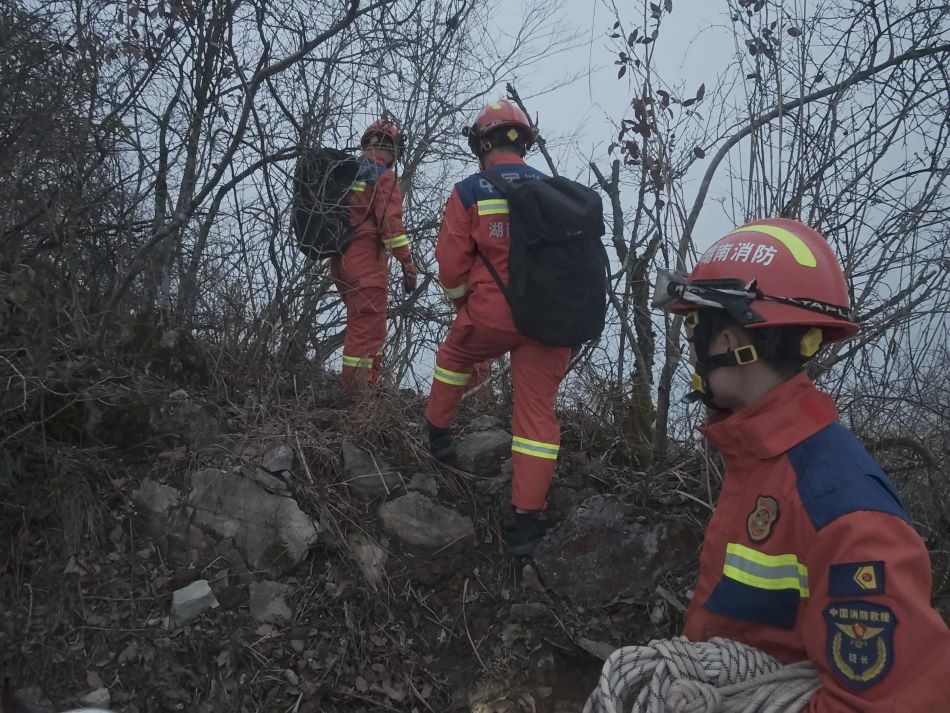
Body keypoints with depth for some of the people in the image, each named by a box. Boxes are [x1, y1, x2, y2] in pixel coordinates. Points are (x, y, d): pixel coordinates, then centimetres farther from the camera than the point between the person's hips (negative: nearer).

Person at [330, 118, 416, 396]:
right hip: (367, 262, -9)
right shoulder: (383, 176, -10)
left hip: (341, 260, 9)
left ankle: (370, 384, 30)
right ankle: (356, 394, 0)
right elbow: (391, 223, -19)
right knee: (367, 329, -3)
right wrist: (407, 264, -17)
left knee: (367, 324, 21)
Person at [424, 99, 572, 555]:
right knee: (537, 410, 7)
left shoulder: (469, 193, -5)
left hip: (490, 314, -2)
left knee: (454, 356, 30)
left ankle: (437, 431, 45)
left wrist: (465, 304, 15)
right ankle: (527, 518, 9)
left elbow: (452, 265, -5)